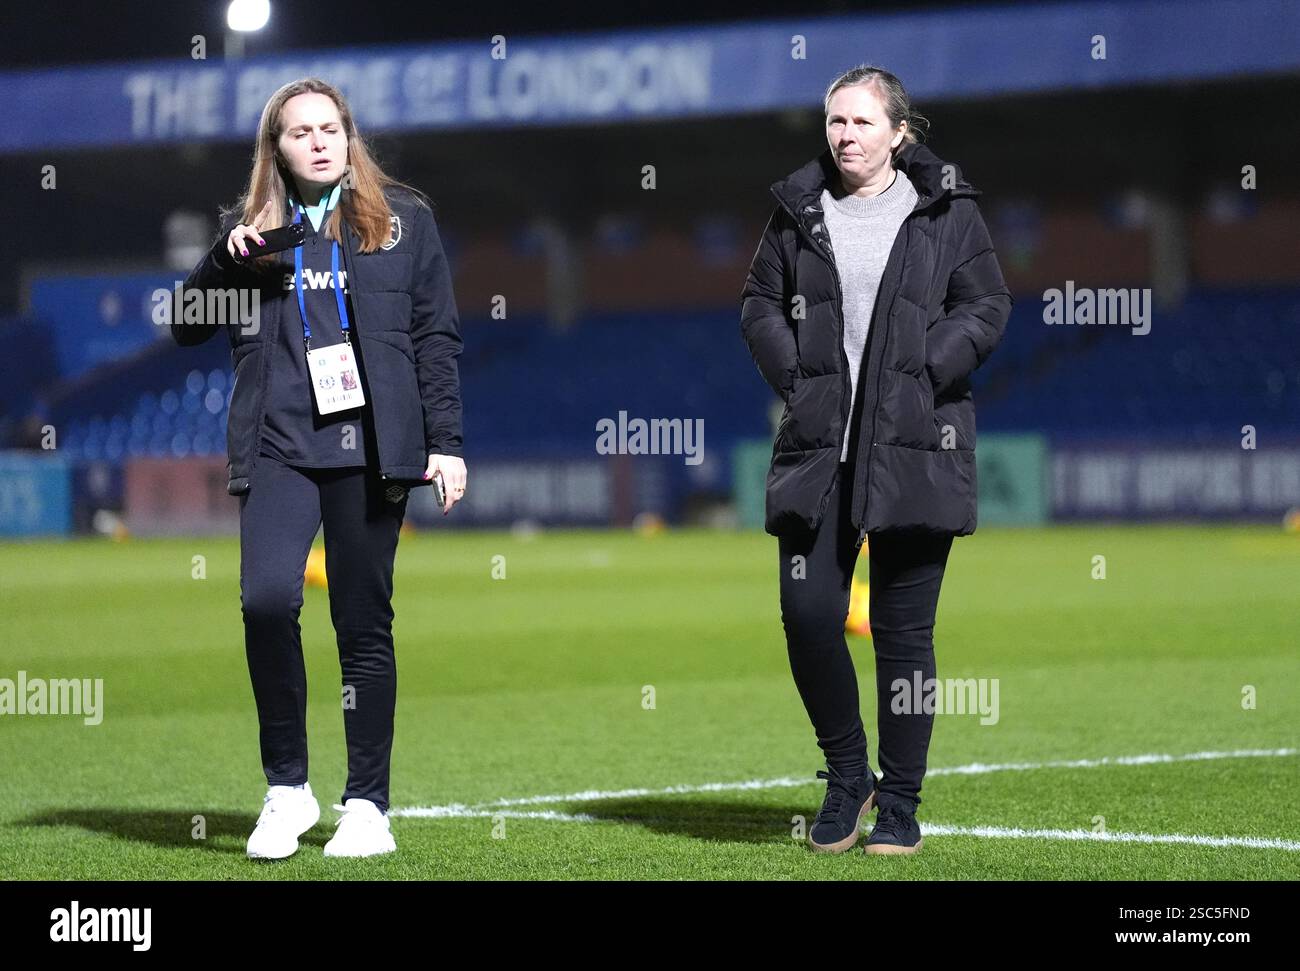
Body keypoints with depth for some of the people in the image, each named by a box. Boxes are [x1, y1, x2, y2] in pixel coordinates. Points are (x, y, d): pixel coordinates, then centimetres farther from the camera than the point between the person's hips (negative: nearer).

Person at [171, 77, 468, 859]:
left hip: (370, 445, -1)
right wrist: (229, 260, -4)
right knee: (266, 599, -19)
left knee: (365, 623, 2)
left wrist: (446, 442, 1)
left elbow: (437, 337, 8)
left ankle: (367, 804, 10)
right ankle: (287, 787, -5)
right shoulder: (250, 229, 13)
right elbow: (188, 327, 13)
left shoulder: (403, 218, 9)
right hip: (279, 447, 1)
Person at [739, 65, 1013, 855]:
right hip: (818, 444, 2)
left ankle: (900, 804, 11)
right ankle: (846, 776, 17)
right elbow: (760, 303, 13)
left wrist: (921, 377, -9)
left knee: (904, 630, 1)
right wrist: (795, 378, -1)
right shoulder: (799, 210, 9)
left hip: (915, 448, -2)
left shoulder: (946, 210, 2)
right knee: (807, 613, -5)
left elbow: (986, 308, 1)